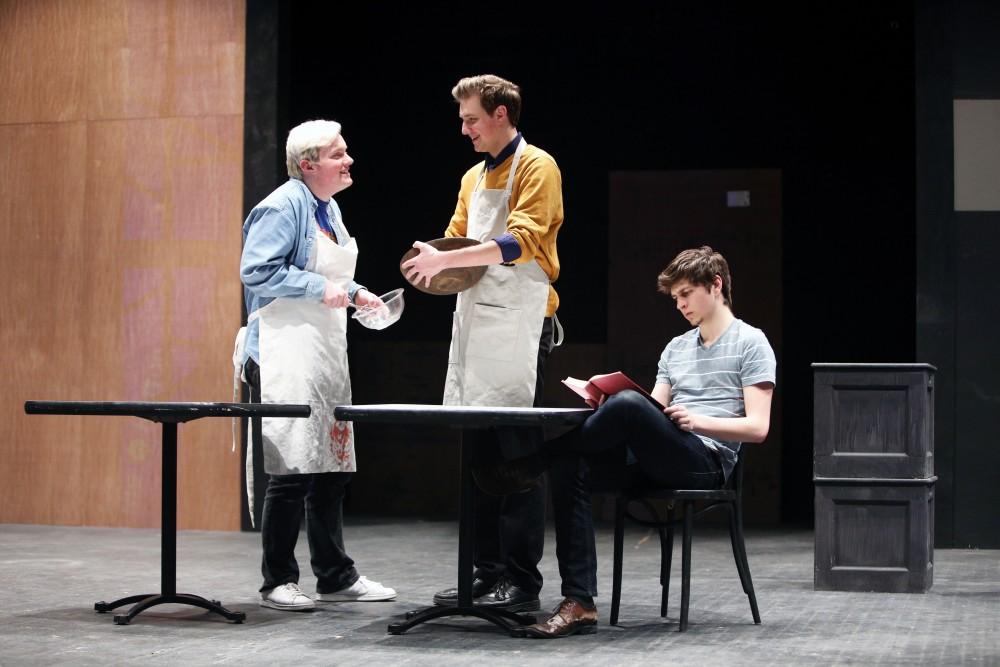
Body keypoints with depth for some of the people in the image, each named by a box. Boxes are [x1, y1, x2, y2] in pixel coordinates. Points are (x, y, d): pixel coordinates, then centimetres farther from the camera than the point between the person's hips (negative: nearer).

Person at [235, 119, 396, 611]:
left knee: (331, 466, 11)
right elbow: (257, 271, -18)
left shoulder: (329, 208, 17)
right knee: (292, 470, -9)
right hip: (286, 353, -9)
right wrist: (321, 288, -19)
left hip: (326, 352, 9)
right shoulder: (283, 207, -11)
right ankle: (277, 582, 1)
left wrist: (355, 293, 13)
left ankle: (335, 576, 19)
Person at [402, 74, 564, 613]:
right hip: (475, 322, 8)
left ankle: (522, 582, -4)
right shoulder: (473, 177, 21)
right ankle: (487, 573, 14)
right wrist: (434, 261, 0)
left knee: (516, 454, -7)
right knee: (481, 456, 8)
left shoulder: (536, 168, -4)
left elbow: (522, 239, -17)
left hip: (517, 325, -8)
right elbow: (456, 239, 23)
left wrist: (448, 260, -22)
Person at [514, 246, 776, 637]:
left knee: (629, 404, -34)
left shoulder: (750, 344, 5)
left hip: (706, 461, -7)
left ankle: (526, 467, -17)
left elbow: (757, 427, -4)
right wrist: (605, 402, -2)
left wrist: (699, 421, -18)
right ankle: (579, 604, -29)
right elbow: (654, 414, 18)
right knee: (570, 465, -23)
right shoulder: (676, 347, 26)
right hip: (655, 461, 7)